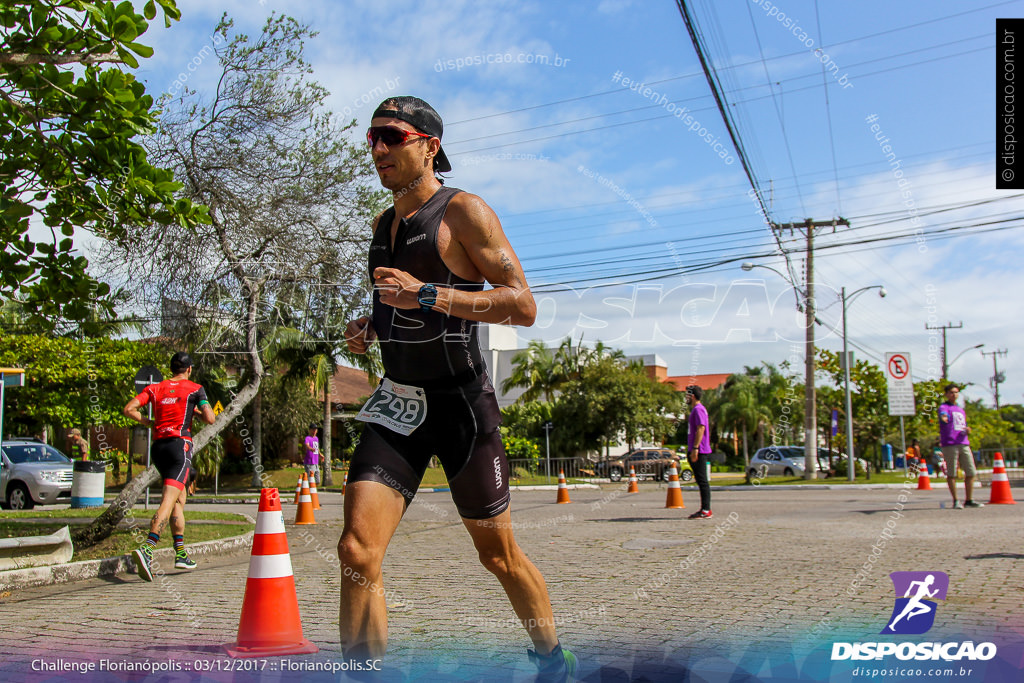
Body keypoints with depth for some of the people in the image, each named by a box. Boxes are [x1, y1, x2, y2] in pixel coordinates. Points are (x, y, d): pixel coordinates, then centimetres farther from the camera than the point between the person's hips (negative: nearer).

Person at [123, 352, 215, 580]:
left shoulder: (155, 388, 15)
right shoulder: (194, 389, 4)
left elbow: (129, 409, 5)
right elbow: (210, 419, -4)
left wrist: (148, 423, 16)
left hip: (158, 446, 6)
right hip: (179, 444, -6)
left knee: (180, 498, 17)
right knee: (169, 501, -14)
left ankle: (180, 553, 18)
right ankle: (146, 549, -31)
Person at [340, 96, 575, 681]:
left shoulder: (463, 211, -8)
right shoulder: (383, 225, 14)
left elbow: (523, 306, -17)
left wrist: (426, 296, -25)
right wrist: (372, 326, 7)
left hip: (461, 402, -5)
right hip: (397, 403, 6)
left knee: (499, 555, 9)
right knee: (357, 551, -12)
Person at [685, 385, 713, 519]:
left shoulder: (698, 409, -12)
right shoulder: (695, 409, 20)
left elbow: (701, 428, -21)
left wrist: (695, 448, -24)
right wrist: (691, 450, 25)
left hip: (699, 451, -11)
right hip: (697, 452, 11)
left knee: (702, 481, -9)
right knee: (701, 481, 11)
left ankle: (706, 510, -8)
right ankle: (704, 509, 15)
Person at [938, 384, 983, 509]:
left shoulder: (961, 410, 24)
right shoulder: (944, 407, 0)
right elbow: (943, 415, -24)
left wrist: (967, 429, 5)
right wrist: (944, 417, -49)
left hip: (963, 444, 7)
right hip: (949, 444, -7)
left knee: (971, 472, 4)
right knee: (951, 473, -4)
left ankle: (969, 500, 14)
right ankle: (956, 501, 3)